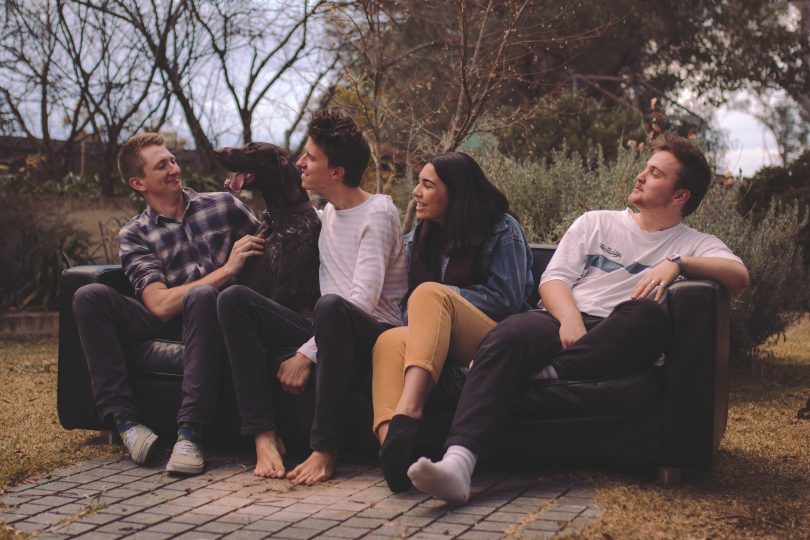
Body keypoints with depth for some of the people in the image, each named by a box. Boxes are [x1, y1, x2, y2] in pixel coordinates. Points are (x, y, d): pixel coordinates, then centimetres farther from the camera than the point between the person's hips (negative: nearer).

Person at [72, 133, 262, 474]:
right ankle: (124, 419, -25)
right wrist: (227, 270, -14)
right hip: (166, 326, 1)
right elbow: (160, 305, -8)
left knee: (200, 297, -36)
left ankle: (190, 431, -39)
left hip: (218, 318, -1)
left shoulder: (223, 205, 11)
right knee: (89, 297, -21)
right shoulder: (134, 236, 7)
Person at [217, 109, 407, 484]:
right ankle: (264, 436, -24)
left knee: (331, 307, -42)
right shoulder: (325, 216, 18)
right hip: (331, 330, 7)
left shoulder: (378, 213, -7)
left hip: (374, 333, -7)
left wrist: (307, 354, -22)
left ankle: (325, 449, -35)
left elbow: (364, 299, -18)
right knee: (234, 299, -14)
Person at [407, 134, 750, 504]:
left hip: (614, 337, -1)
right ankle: (458, 461, -50)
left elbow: (739, 276, -1)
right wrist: (569, 317, -10)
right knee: (507, 336, -34)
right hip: (561, 322, 1)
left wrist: (677, 263, -14)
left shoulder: (694, 245, 19)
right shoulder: (595, 223, 25)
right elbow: (553, 280, 11)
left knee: (650, 315, -36)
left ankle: (550, 371, -30)